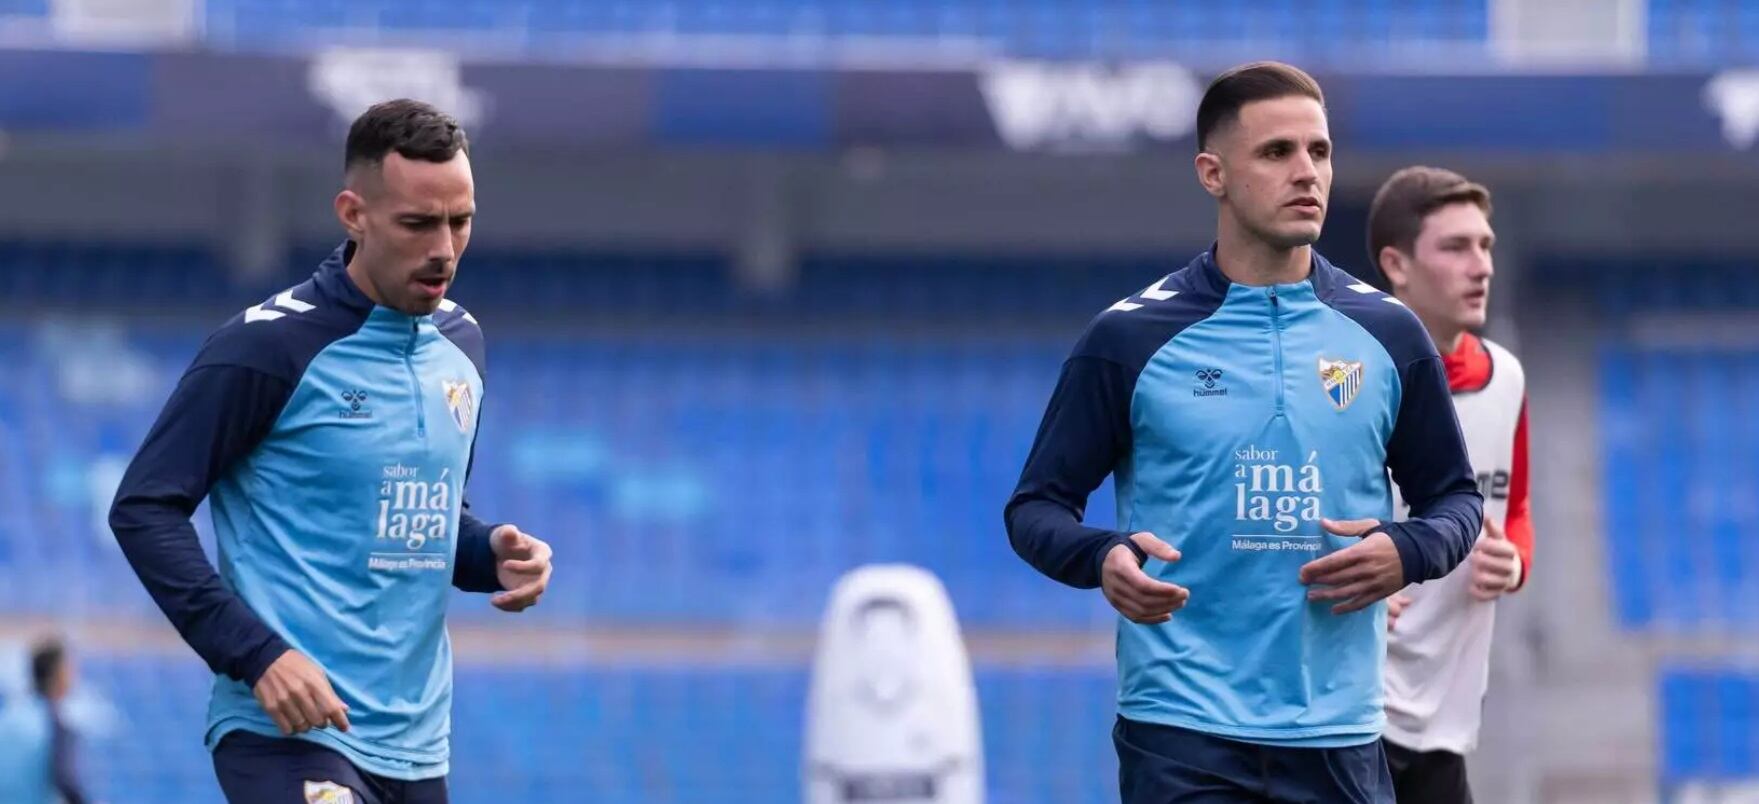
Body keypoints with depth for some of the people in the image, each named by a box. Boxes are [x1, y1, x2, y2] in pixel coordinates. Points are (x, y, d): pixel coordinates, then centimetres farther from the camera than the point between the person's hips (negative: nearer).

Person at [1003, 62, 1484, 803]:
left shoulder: (1387, 335, 7)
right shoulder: (1129, 337, 0)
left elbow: (1454, 497, 16)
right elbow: (1037, 505, 3)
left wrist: (1407, 552, -7)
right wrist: (1103, 557, -19)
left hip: (1338, 739, 3)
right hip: (1181, 734, -3)